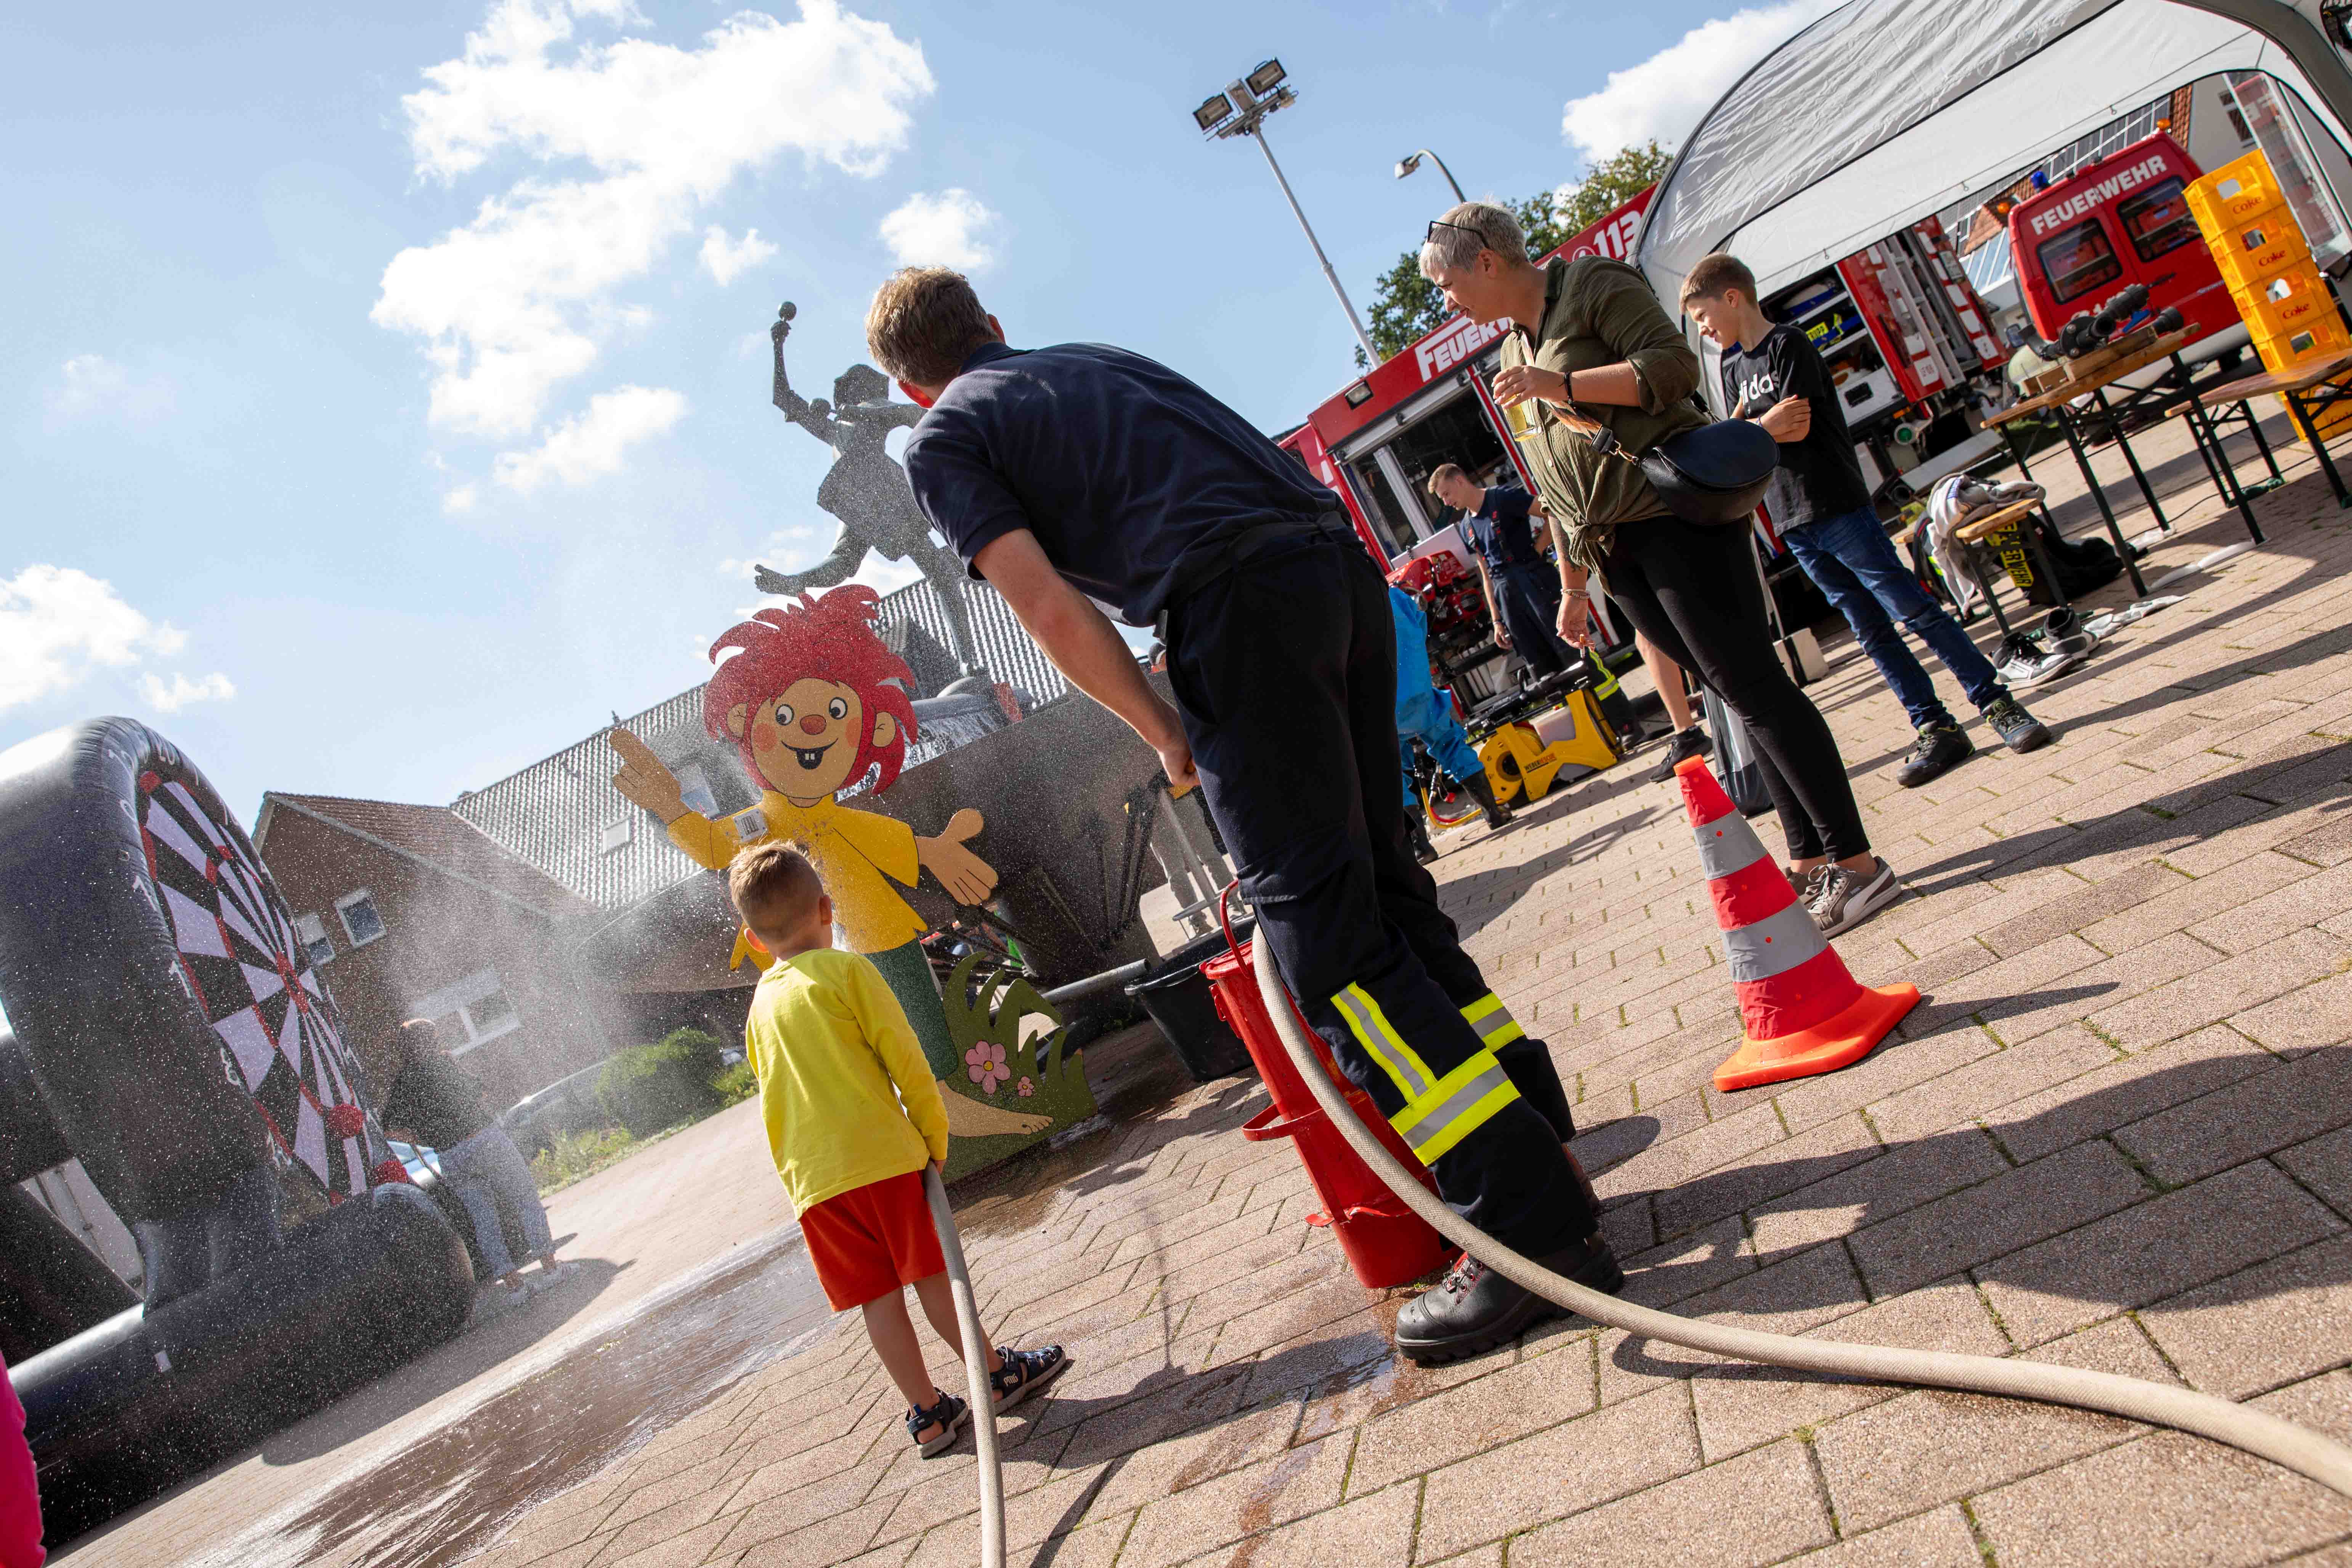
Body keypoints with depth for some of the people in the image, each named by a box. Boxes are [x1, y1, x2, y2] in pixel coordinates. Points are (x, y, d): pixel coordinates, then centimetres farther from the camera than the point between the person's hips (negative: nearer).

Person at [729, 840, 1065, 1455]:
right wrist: (935, 1138, 2)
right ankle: (997, 1373, 19)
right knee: (930, 1273, 6)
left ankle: (928, 1412, 16)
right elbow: (905, 1059, -7)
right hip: (881, 1155, -4)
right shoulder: (846, 969, -4)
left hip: (810, 1177, 4)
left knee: (878, 1296, 8)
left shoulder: (760, 1006, 12)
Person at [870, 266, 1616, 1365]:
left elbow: (1051, 610, -1)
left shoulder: (942, 440, 13)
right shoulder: (1095, 356, 32)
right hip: (1340, 557, 7)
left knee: (1326, 931, -5)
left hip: (1236, 600, -7)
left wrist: (1165, 736, 10)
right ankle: (1538, 1138, 21)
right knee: (1383, 885, 15)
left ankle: (1535, 1228, -4)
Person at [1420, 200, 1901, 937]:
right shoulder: (1515, 348, 21)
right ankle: (1809, 861, 12)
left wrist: (1560, 385, -19)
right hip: (1616, 545, 8)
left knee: (1753, 687, -10)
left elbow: (1675, 365, -15)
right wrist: (1573, 584, 22)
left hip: (1670, 511, -8)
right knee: (1737, 693, 8)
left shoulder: (1594, 284, -2)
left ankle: (1857, 863, -5)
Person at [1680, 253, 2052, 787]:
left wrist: (1750, 426, -4)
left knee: (1913, 609, -6)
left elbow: (1797, 426, -17)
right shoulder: (1734, 368, 16)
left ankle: (1998, 704, 3)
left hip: (1839, 507, -7)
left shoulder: (1788, 344, -6)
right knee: (1871, 631, 5)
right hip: (1795, 523, 7)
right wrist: (1768, 423, -8)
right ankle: (1937, 730, 9)